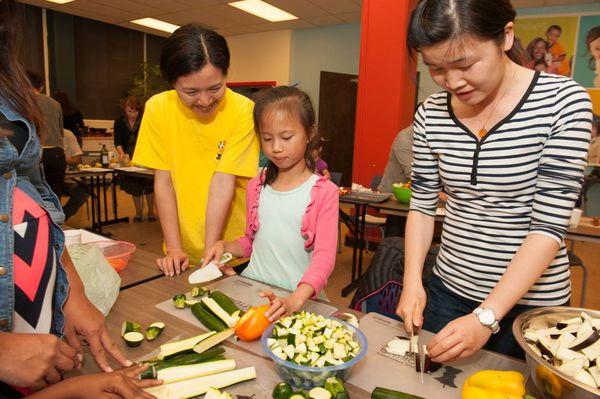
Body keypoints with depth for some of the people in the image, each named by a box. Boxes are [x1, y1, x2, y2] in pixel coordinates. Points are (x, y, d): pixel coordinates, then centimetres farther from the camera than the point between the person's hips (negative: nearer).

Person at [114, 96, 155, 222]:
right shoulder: (119, 122, -4)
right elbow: (117, 141, -12)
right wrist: (121, 153, -31)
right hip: (129, 159, 3)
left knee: (148, 185, -1)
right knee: (134, 187, 8)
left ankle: (151, 211, 15)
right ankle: (138, 212, 23)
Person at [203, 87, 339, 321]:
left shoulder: (323, 192, -6)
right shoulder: (256, 187, 11)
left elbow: (324, 257, -15)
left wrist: (294, 301, -30)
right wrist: (225, 247, 2)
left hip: (298, 295, -4)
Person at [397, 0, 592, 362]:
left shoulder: (563, 101, -15)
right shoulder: (430, 115, -5)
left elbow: (549, 224, -19)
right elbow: (422, 206, 0)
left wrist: (486, 318, -24)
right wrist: (412, 282, -12)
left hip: (532, 302, -3)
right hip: (449, 290, 4)